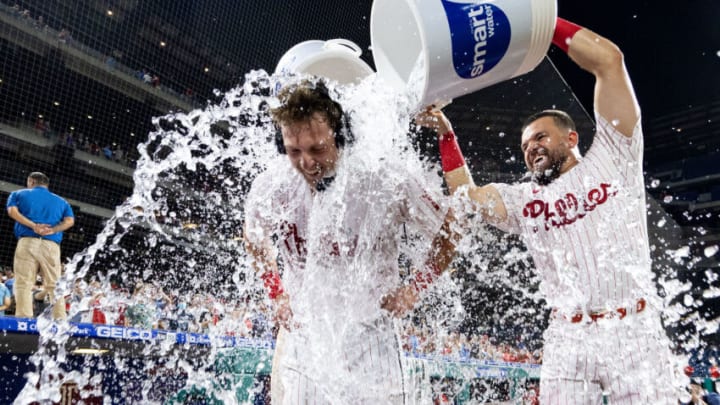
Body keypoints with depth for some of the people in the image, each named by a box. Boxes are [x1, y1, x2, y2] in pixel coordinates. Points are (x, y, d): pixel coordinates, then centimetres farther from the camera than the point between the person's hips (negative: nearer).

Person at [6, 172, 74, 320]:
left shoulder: (19, 194, 19)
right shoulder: (61, 201, 24)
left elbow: (12, 211, -2)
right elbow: (69, 221, 6)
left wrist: (33, 226, -9)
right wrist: (52, 230, -5)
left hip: (27, 242, -2)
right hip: (51, 245, 2)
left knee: (23, 284, -4)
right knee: (54, 286, 1)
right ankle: (61, 321, -9)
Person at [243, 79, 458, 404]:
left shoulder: (387, 183, -20)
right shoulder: (270, 186, -11)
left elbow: (447, 235, -3)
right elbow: (254, 238, 13)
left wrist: (414, 288, -7)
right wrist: (275, 292, 6)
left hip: (367, 337, -2)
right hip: (300, 334, 3)